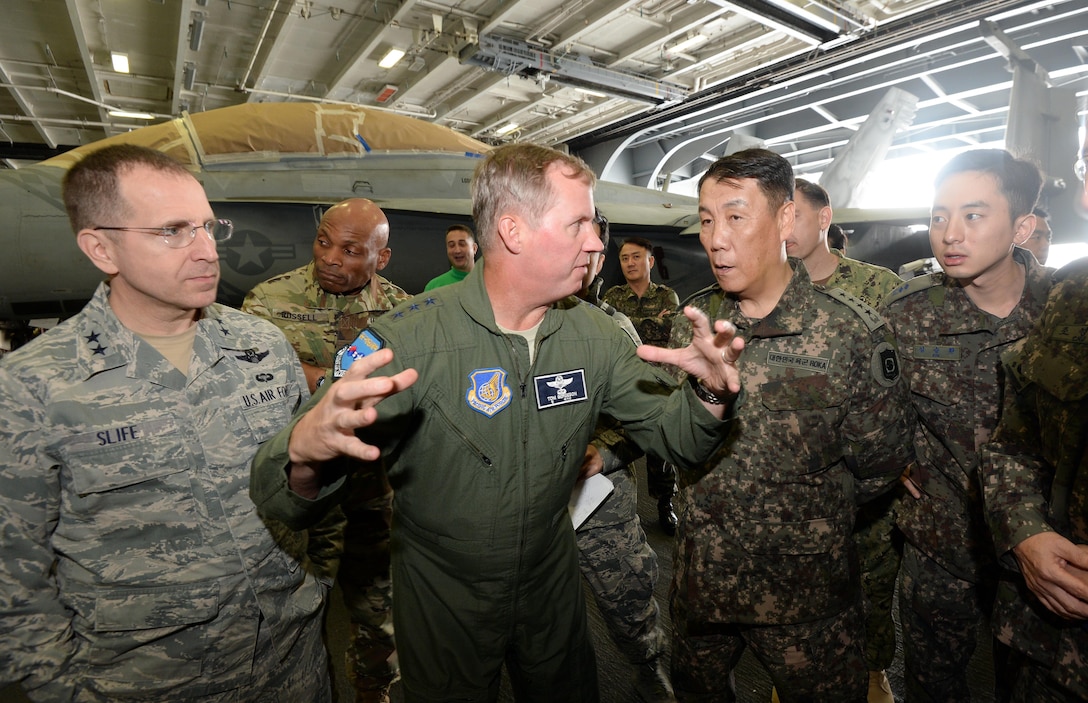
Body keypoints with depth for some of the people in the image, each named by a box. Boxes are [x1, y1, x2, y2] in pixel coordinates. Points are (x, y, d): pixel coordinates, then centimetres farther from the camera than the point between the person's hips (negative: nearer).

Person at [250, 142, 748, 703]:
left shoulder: (594, 334, -11)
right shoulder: (408, 340, -27)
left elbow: (678, 438, -5)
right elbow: (281, 502, -27)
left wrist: (710, 395, -27)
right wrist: (306, 451, -50)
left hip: (553, 588, 5)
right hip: (441, 604, -4)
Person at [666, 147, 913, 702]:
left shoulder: (854, 332, -17)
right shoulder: (690, 321, -4)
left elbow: (877, 469, -7)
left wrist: (804, 509, 0)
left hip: (805, 592, -4)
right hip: (699, 578, 4)